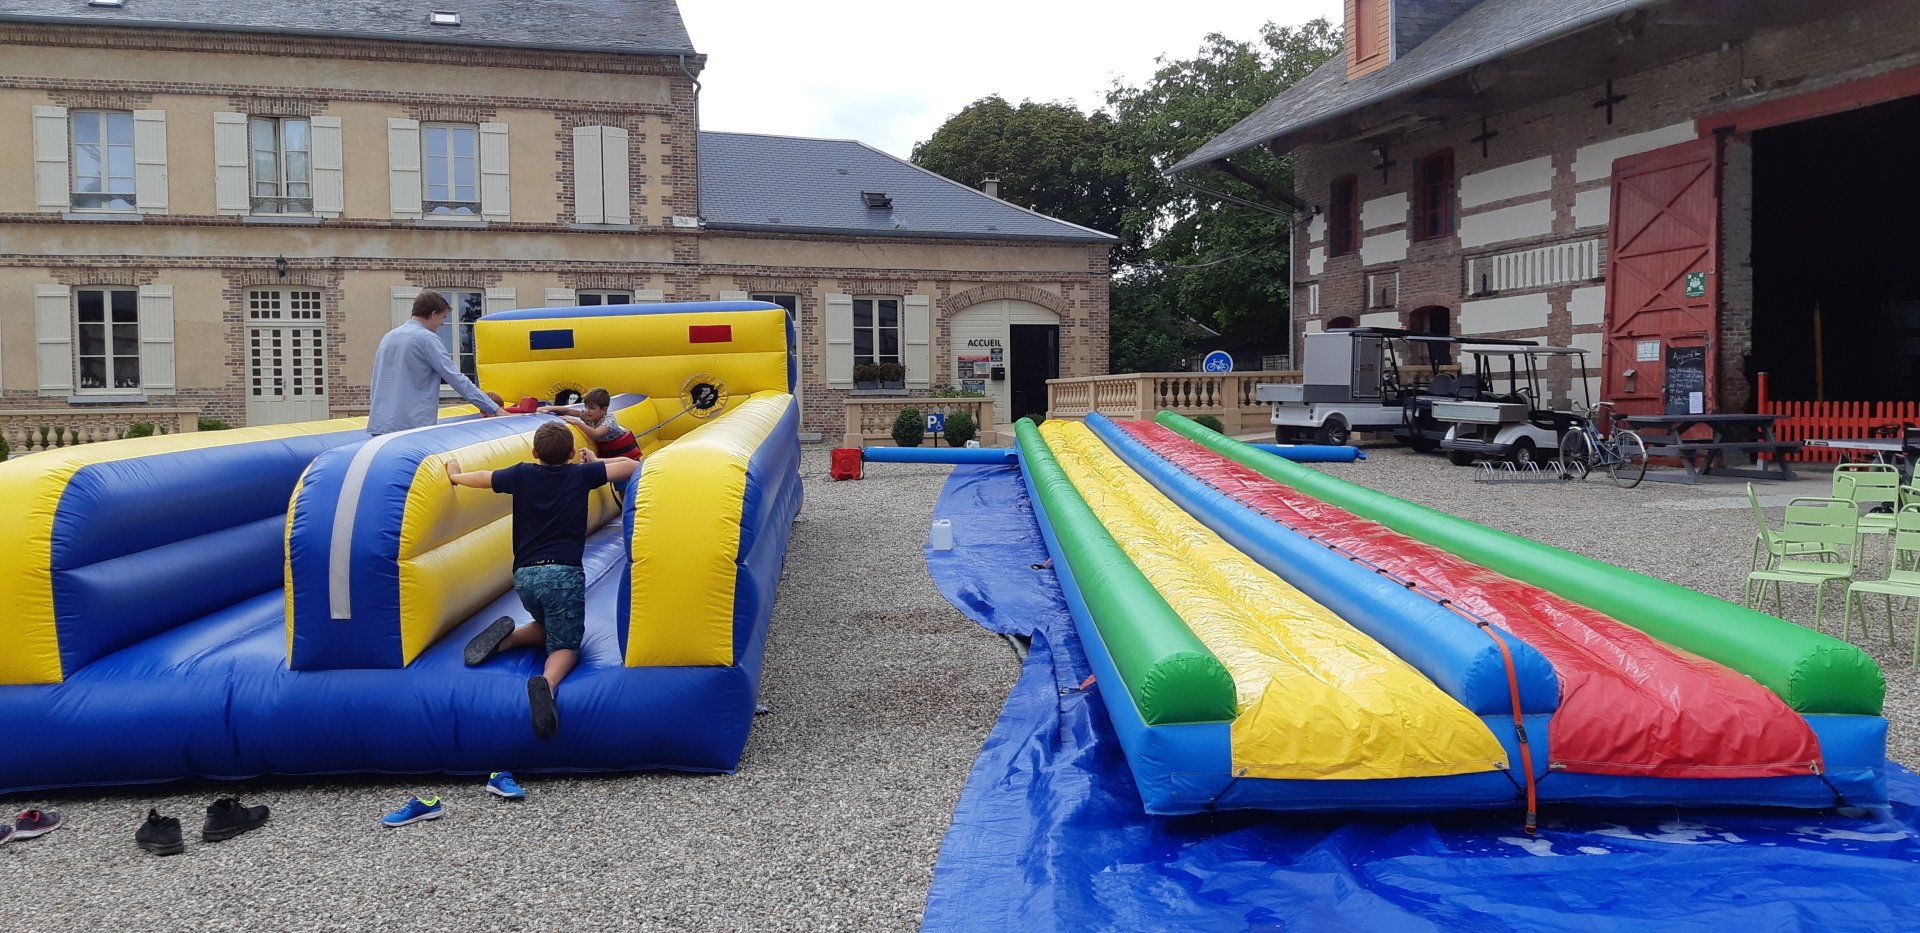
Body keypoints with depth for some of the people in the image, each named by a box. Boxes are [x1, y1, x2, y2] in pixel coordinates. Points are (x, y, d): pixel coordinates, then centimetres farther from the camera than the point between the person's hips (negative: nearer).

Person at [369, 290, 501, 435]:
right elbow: (456, 379, -12)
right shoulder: (427, 338, -7)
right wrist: (494, 408, -10)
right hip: (412, 426, -7)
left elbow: (375, 385, 22)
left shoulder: (387, 337, 16)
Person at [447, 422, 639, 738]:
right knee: (565, 646, 0)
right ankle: (547, 682, -33)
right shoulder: (581, 474, 4)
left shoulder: (522, 474, 8)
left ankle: (508, 636, 0)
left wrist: (455, 475, 38)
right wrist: (597, 462, 25)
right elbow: (631, 466, 7)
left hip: (524, 575, 4)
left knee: (550, 628, 29)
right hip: (564, 573, -4)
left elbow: (481, 478, 17)